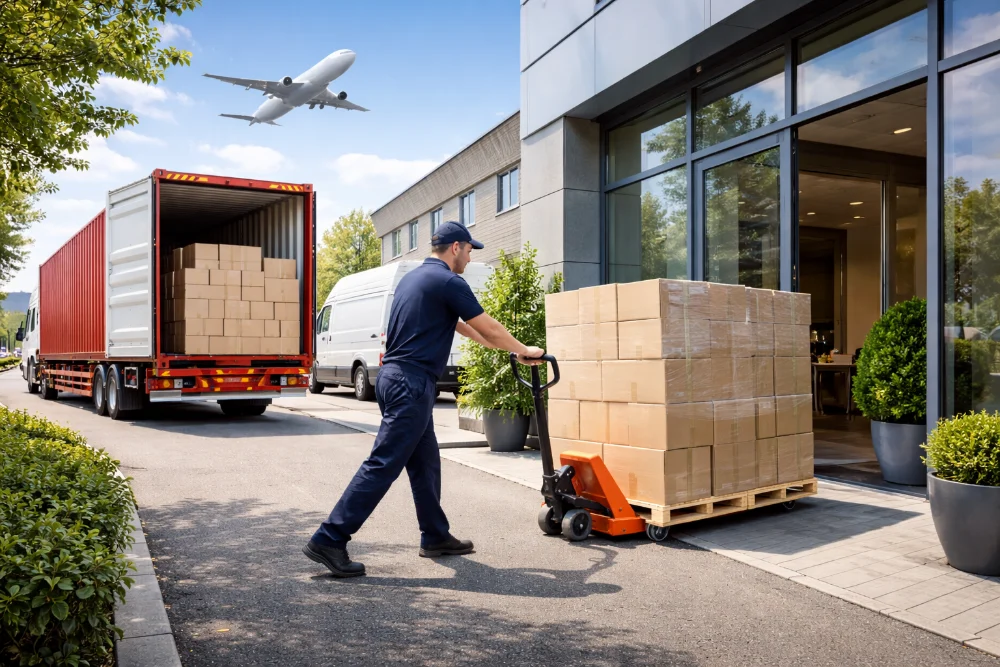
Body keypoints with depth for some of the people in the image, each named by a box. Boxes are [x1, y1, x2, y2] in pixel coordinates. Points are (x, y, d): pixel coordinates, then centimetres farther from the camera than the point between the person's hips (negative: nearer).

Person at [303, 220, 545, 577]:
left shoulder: (413, 277, 19)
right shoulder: (449, 282, -10)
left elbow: (456, 325, 29)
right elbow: (490, 329, -2)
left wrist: (501, 345, 36)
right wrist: (524, 351, 15)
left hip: (395, 377, 10)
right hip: (411, 383, -10)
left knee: (425, 461, 16)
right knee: (383, 464, -7)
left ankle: (436, 536, 26)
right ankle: (329, 540, -4)